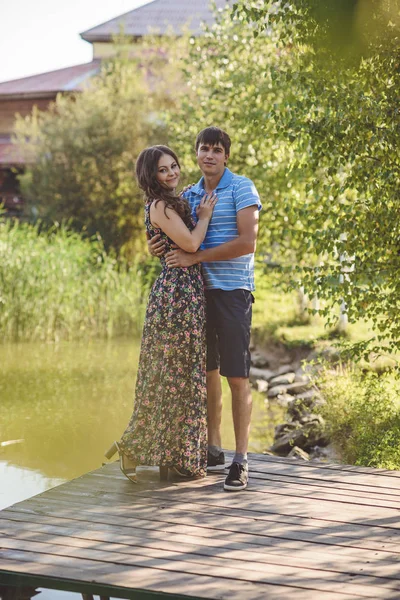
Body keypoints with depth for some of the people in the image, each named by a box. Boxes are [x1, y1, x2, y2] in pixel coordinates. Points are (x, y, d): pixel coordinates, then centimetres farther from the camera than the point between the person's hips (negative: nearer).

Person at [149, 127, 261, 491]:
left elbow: (247, 243, -17)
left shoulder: (241, 189, -6)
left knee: (236, 375, -6)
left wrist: (195, 257, -17)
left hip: (232, 291, -6)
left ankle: (241, 461, -2)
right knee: (207, 371, 11)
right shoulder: (190, 195, 14)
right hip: (197, 290, 6)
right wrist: (162, 247, 1)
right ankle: (213, 449, 21)